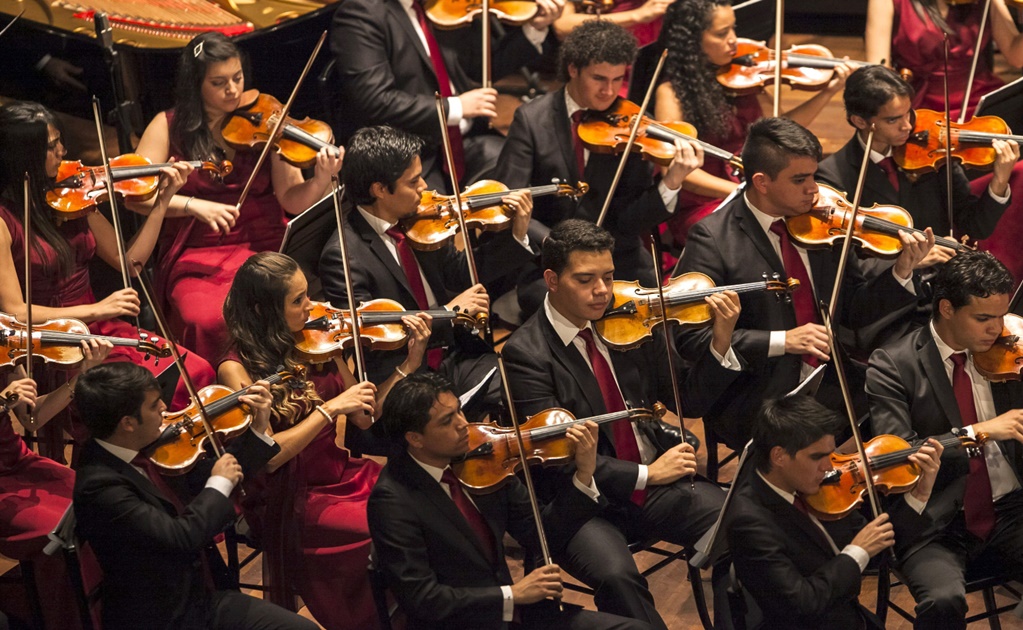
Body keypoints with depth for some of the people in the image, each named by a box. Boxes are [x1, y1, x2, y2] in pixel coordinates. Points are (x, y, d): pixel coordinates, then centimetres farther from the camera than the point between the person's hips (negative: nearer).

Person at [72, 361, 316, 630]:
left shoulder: (147, 448, 0)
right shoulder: (98, 486, -25)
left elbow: (206, 475, 13)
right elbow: (181, 537, -29)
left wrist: (257, 430, 5)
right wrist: (220, 483, -15)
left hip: (200, 597, 8)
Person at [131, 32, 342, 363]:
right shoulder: (169, 126, 5)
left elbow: (292, 200, -1)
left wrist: (321, 180, -22)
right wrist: (194, 205, -17)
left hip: (265, 248, 1)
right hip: (196, 257, -1)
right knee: (207, 321, -32)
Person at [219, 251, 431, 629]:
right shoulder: (237, 368, -10)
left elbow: (364, 417, 9)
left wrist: (409, 364, -1)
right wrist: (330, 408, -22)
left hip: (347, 473, 5)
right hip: (294, 500, -5)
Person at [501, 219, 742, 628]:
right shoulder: (524, 353, -11)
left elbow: (688, 402, 8)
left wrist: (721, 344, -8)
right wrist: (645, 475, -22)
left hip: (658, 480, 5)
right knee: (617, 576, -34)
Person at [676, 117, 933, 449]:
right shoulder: (713, 238, -9)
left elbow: (854, 310, 12)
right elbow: (692, 338, -14)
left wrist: (902, 271, -5)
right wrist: (782, 341, -21)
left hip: (832, 389, 6)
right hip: (756, 403, -6)